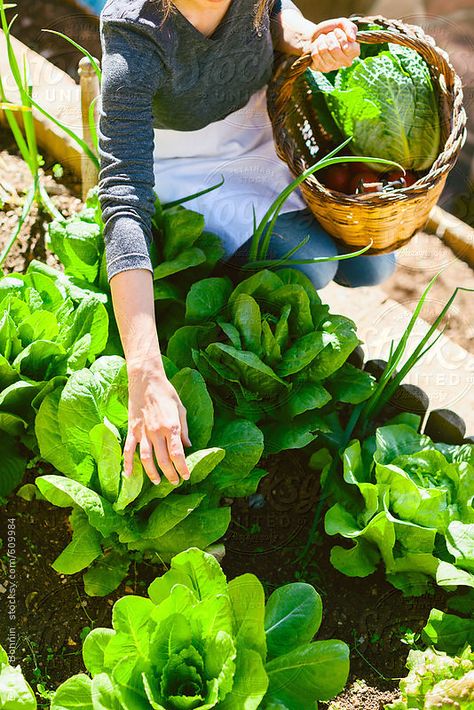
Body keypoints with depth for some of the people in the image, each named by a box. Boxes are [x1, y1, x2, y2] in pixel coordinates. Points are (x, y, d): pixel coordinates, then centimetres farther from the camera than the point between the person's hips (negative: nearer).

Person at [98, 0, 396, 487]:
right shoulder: (134, 42, -37)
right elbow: (124, 203, -45)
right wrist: (147, 379, -54)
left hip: (261, 132, 5)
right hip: (184, 167, -5)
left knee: (370, 266, -3)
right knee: (309, 265, -23)